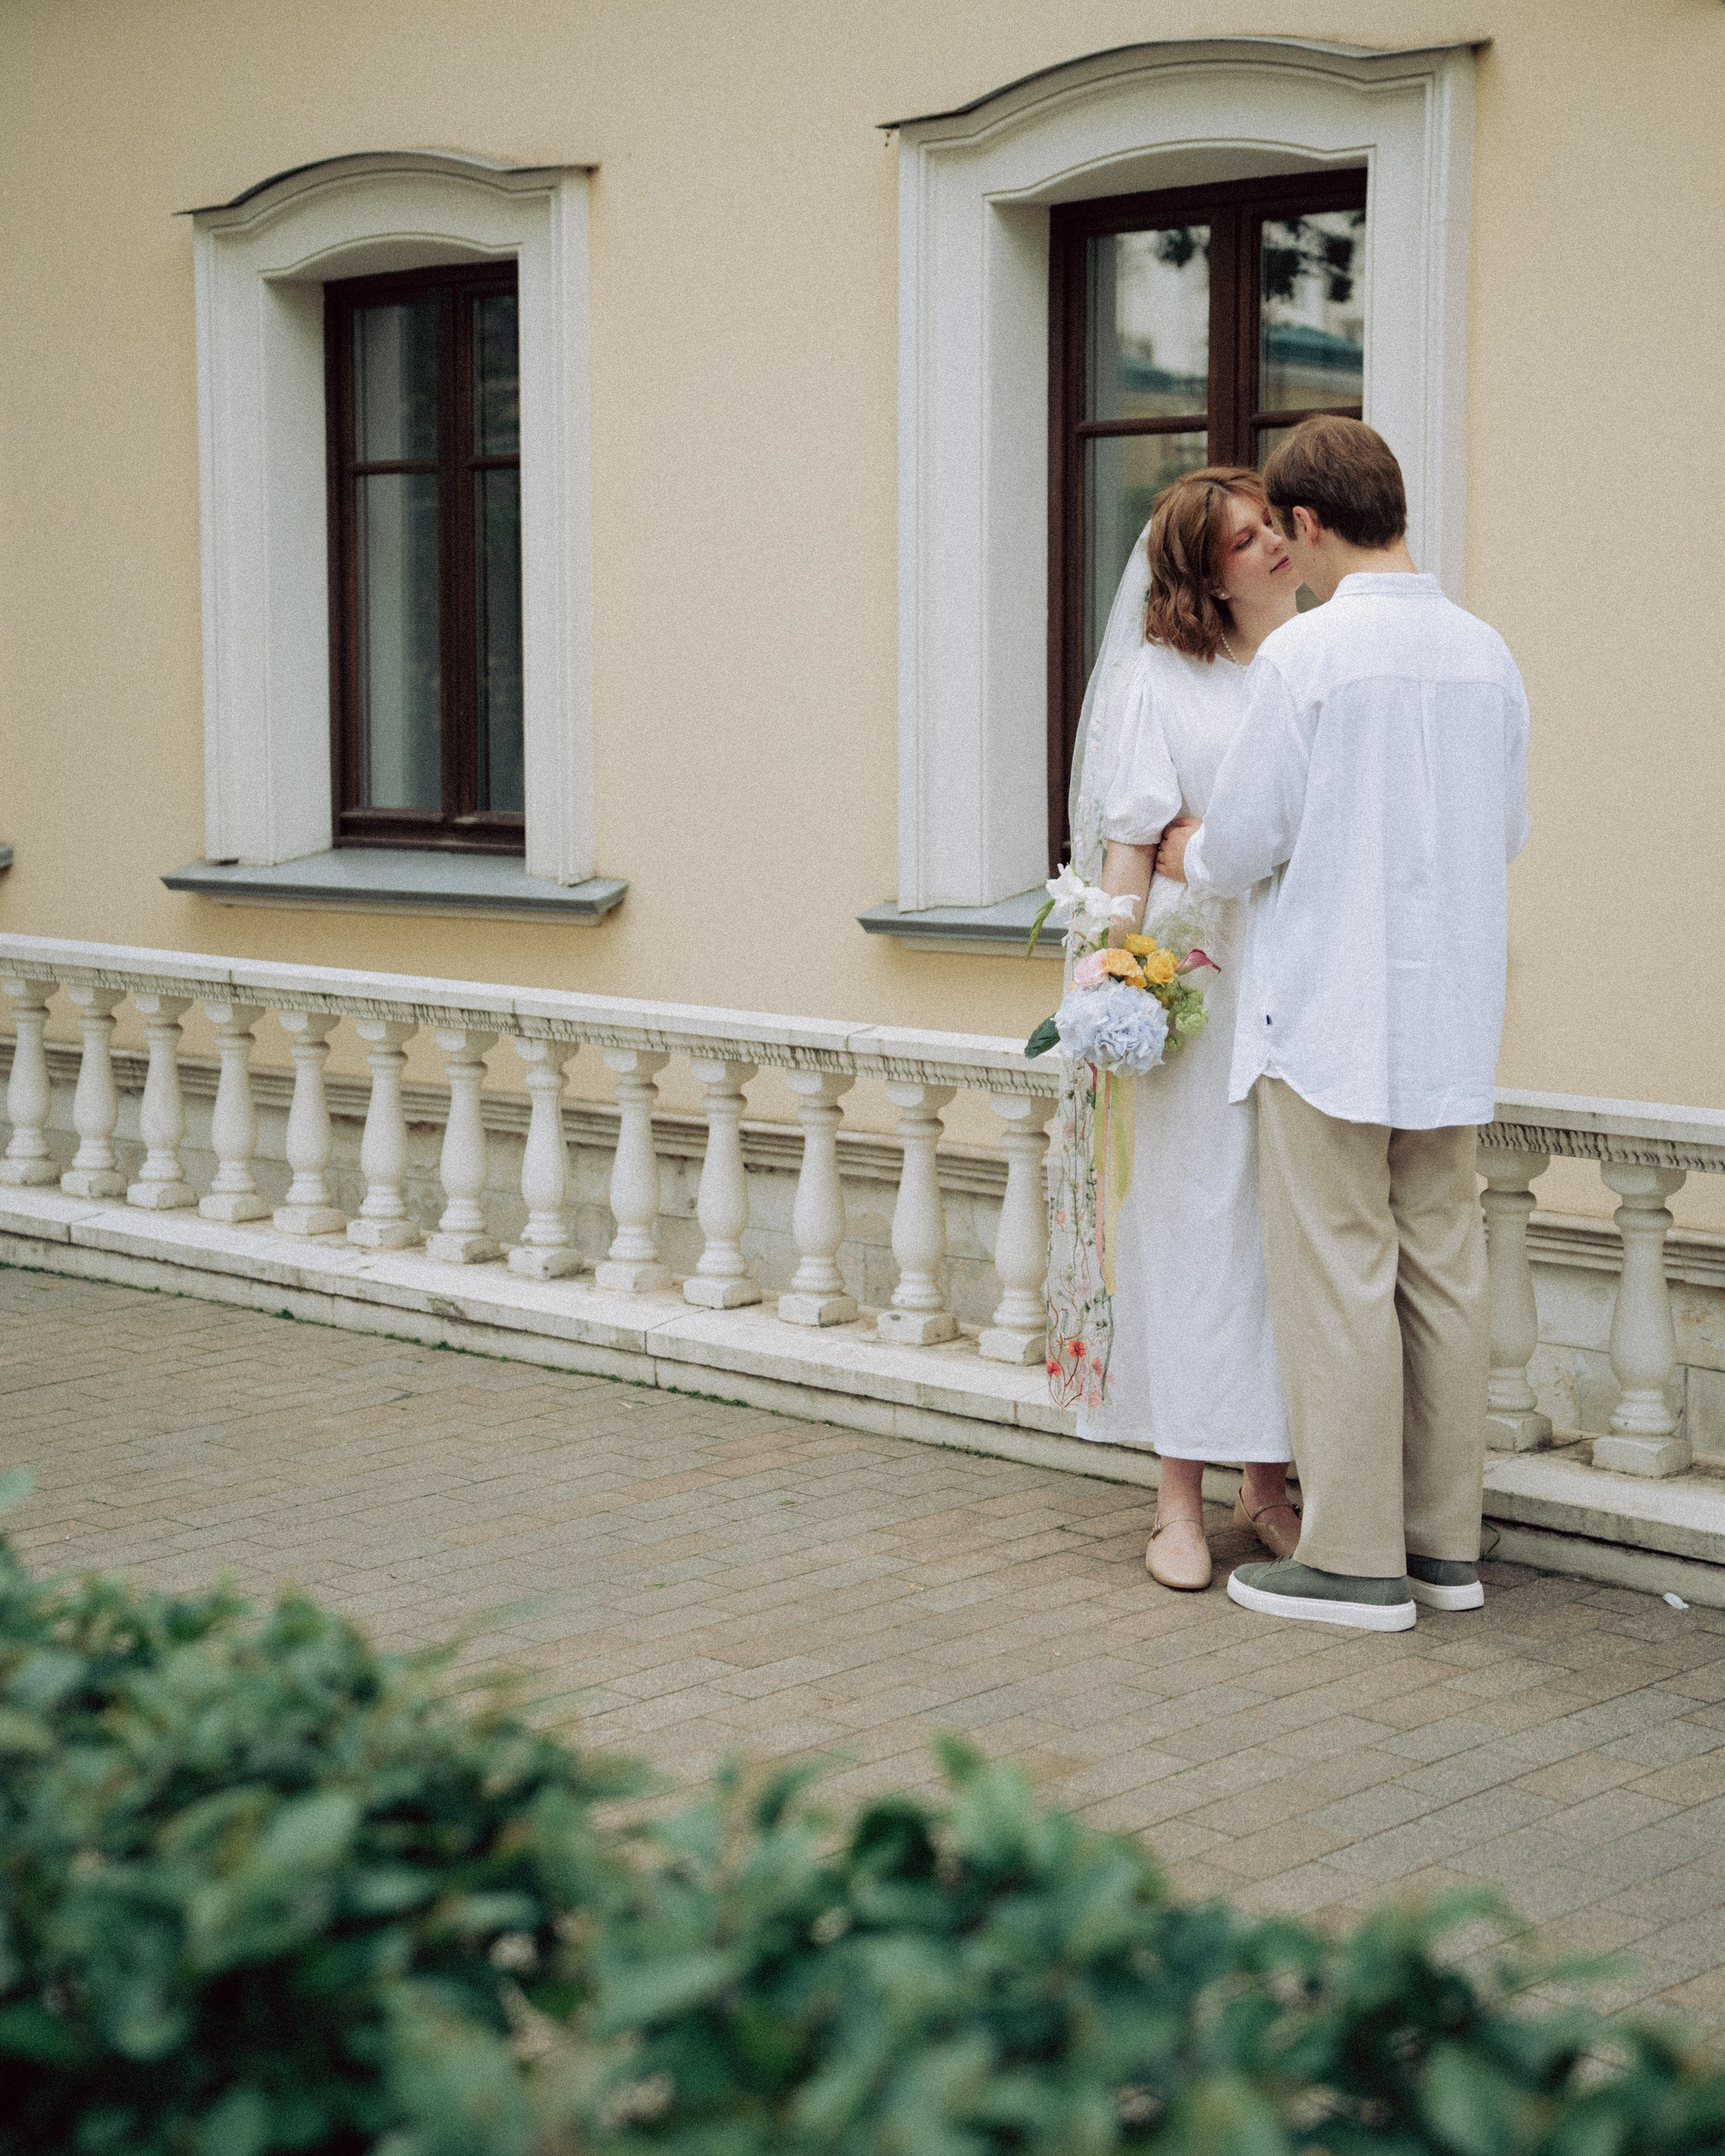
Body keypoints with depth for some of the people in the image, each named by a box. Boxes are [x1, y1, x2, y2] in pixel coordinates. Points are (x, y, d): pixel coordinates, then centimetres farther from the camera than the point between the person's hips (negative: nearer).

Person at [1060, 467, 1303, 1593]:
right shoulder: (1161, 676, 0)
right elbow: (1129, 840, -4)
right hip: (1197, 979, -4)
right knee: (1192, 1215, 0)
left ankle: (1270, 1480, 19)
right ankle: (1182, 1501, 8)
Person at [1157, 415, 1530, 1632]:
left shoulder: (1306, 653, -14)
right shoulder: (1486, 653, 5)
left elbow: (1244, 844, -11)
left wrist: (1187, 856, 11)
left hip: (1328, 1019, -6)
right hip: (1452, 1025, 7)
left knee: (1339, 1280, 0)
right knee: (1443, 1272, 12)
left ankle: (1356, 1560, 5)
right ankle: (1445, 1543, 20)